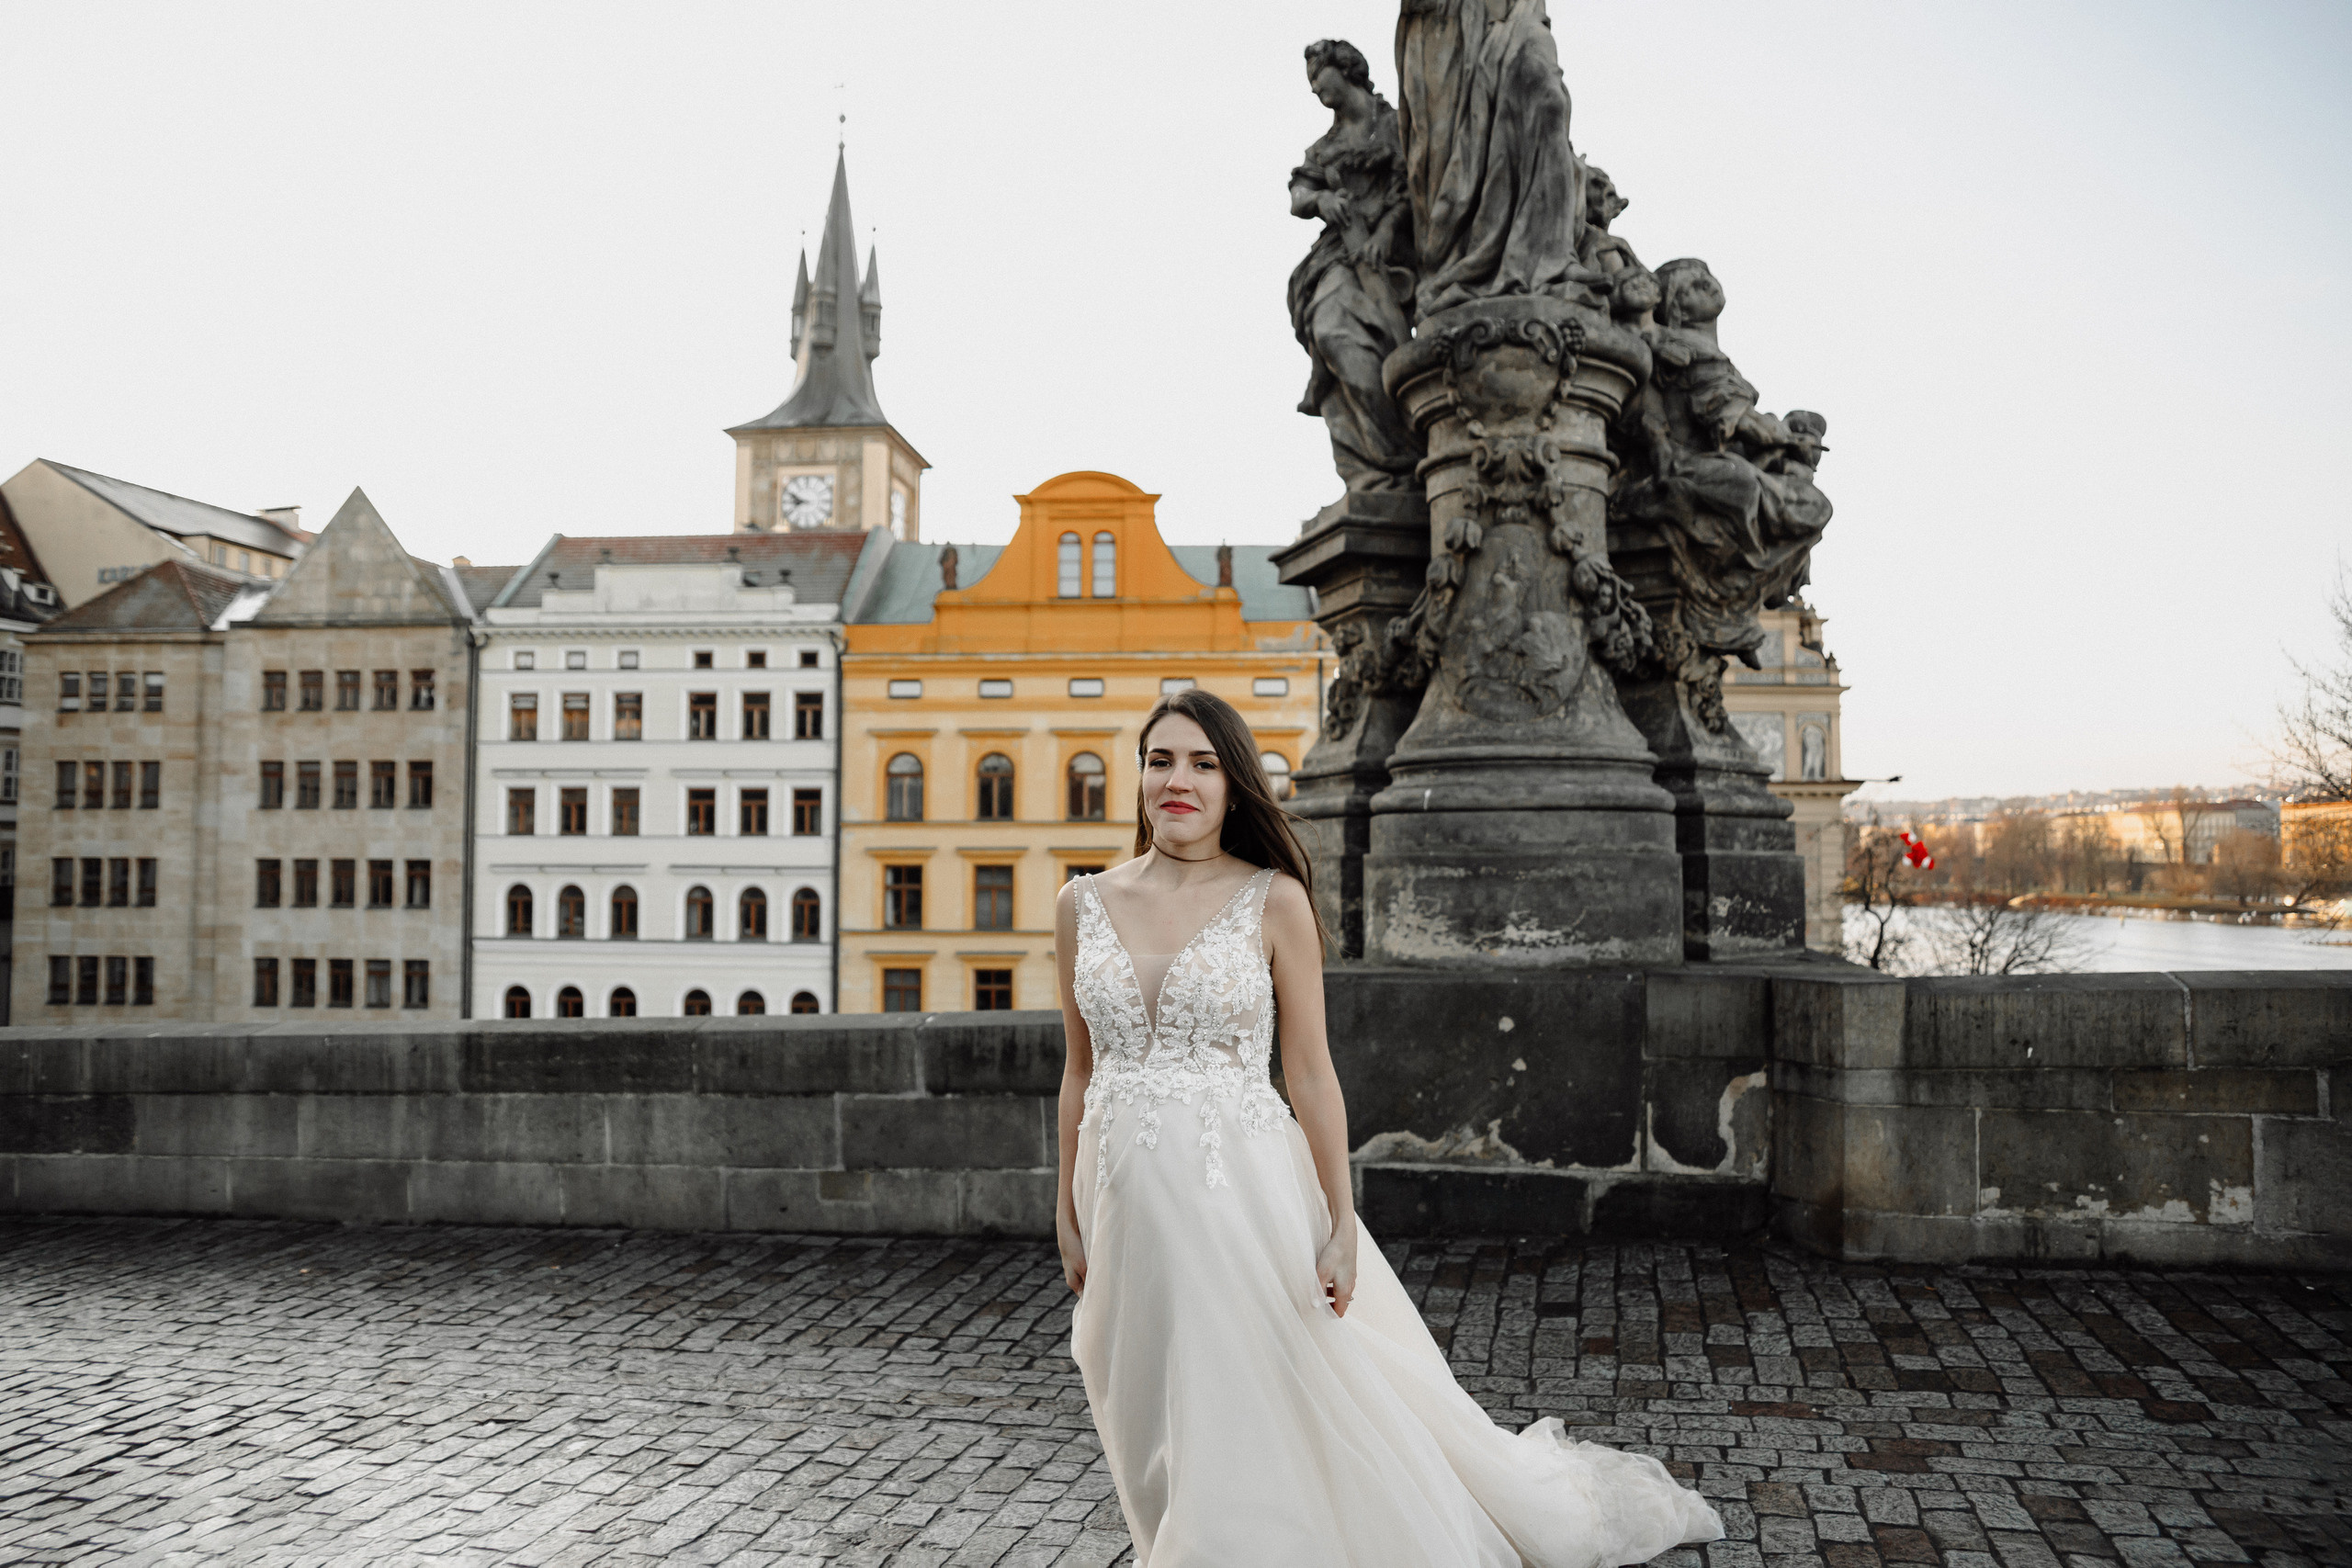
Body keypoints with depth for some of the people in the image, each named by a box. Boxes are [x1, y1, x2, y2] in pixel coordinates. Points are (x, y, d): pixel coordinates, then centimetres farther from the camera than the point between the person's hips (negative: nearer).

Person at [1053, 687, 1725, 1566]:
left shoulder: (1273, 900, -5)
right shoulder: (1083, 905, 5)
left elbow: (1310, 1074, -4)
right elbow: (1080, 1073, 11)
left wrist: (1341, 1225, -6)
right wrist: (1067, 1213, 10)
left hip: (1242, 1192, -3)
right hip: (1125, 1197, 4)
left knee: (1255, 1421, 2)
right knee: (1158, 1443, 16)